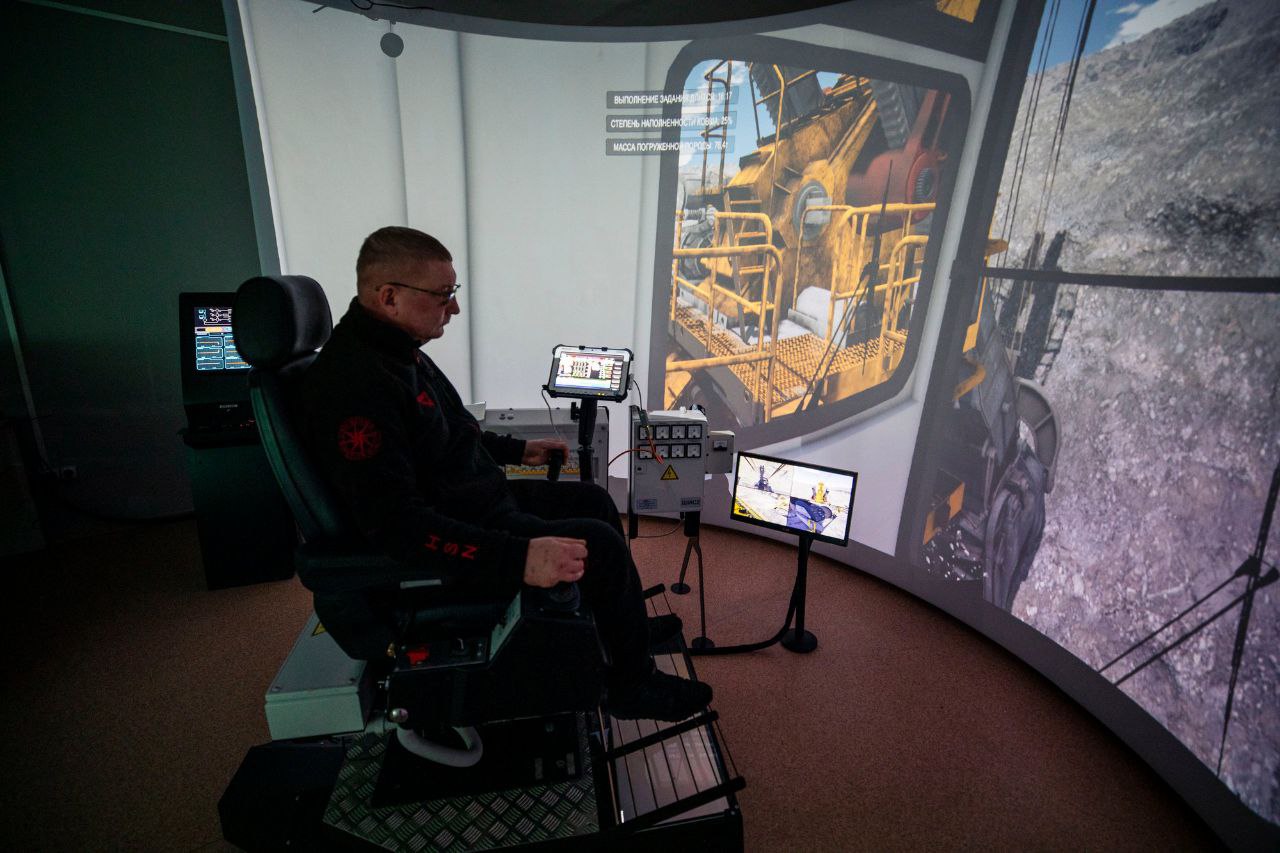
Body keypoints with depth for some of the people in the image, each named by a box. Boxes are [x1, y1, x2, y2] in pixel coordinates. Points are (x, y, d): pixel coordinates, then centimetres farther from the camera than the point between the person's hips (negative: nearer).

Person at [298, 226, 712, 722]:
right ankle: (633, 686, 9)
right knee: (598, 543, -15)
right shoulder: (354, 384, -27)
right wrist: (517, 557, -38)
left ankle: (630, 626, 32)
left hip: (476, 497, 11)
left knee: (594, 501, 14)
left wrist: (518, 450, 16)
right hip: (453, 531, -10)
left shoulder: (396, 351, 6)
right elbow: (395, 521, -32)